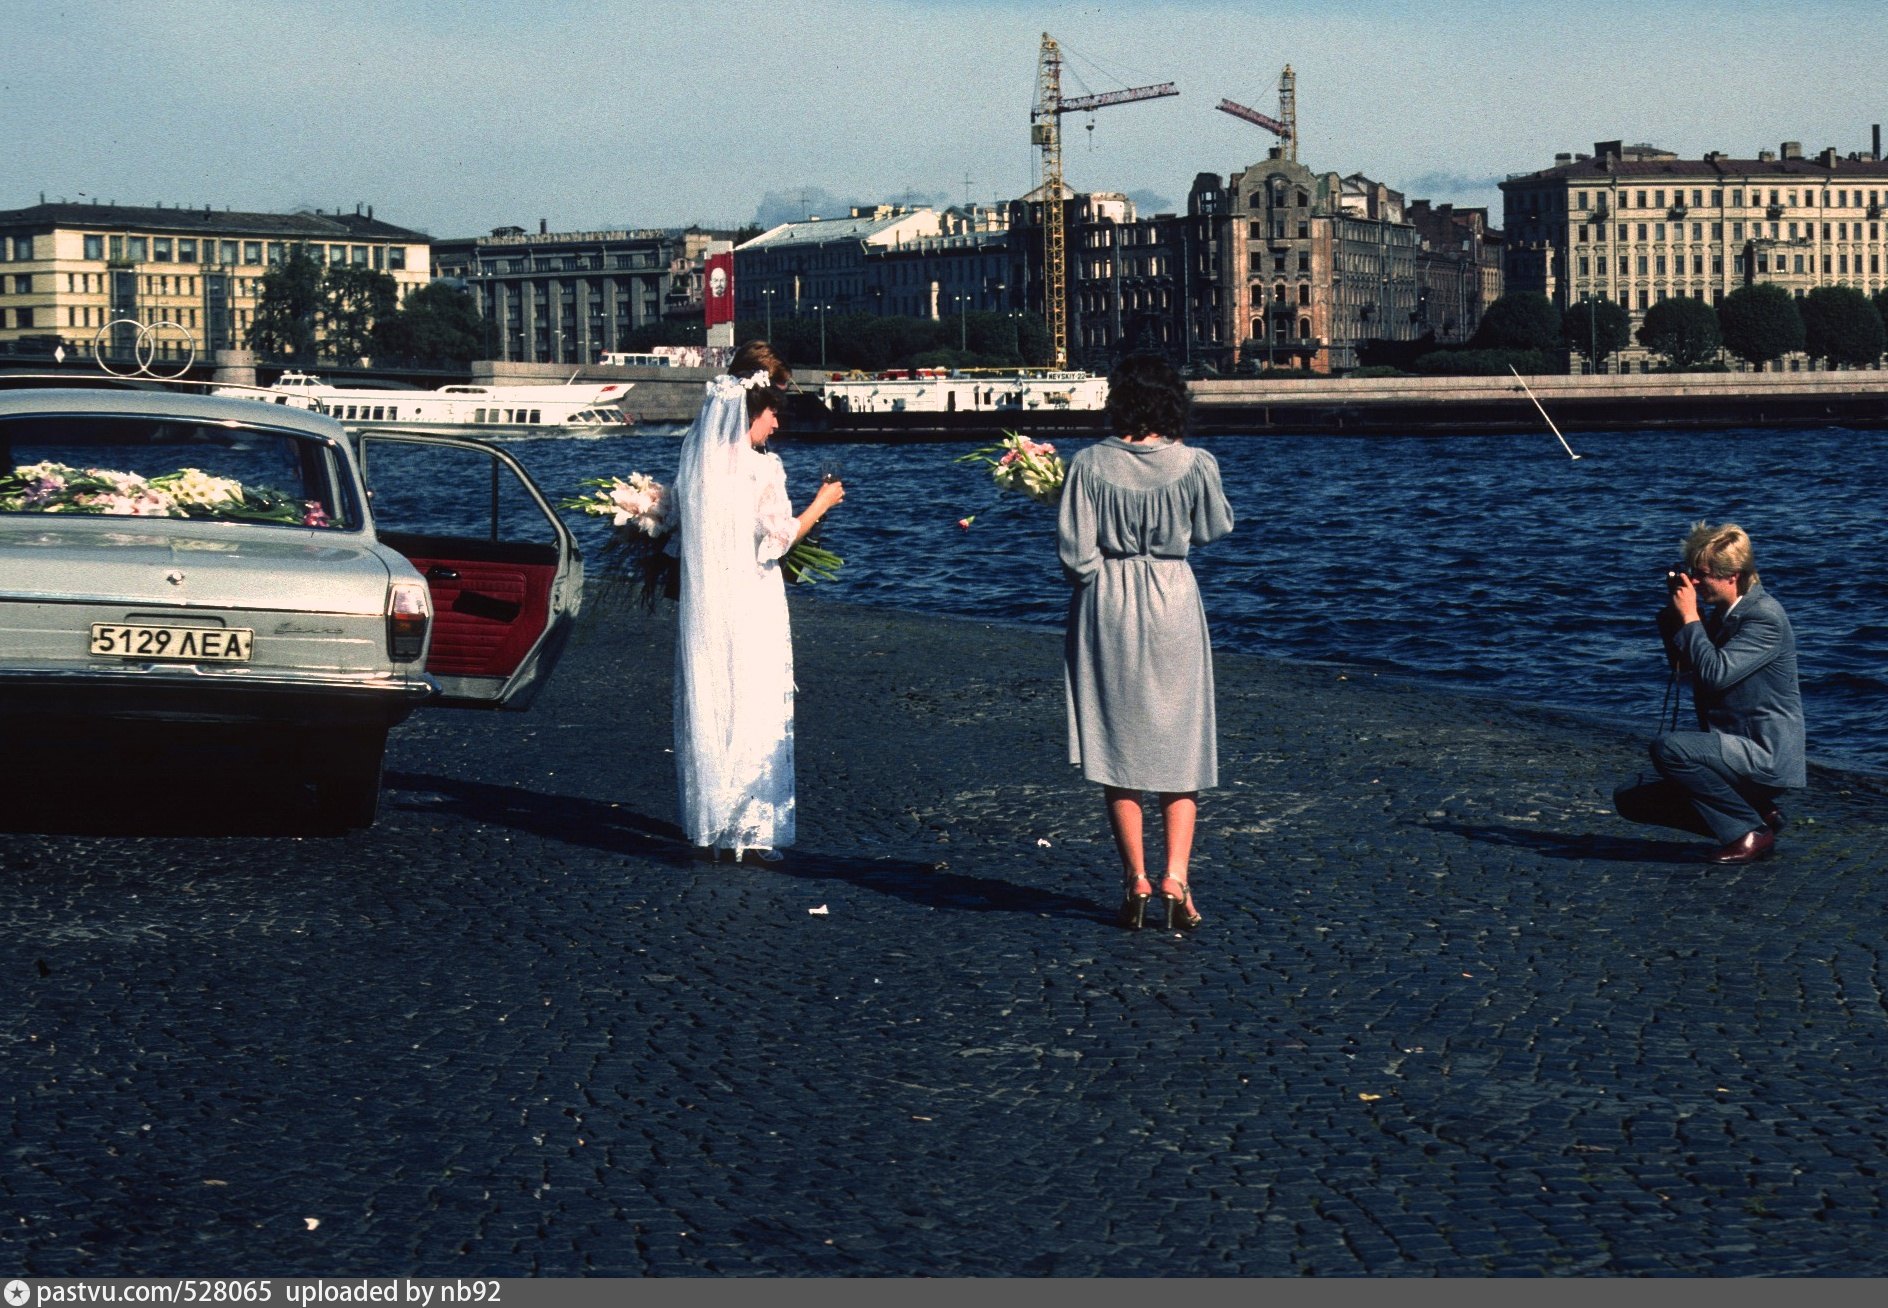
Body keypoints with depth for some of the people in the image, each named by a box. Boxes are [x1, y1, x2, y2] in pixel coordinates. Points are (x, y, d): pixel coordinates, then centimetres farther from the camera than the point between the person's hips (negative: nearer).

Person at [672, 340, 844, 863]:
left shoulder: (694, 460, 5)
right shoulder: (760, 467, -12)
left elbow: (679, 530, 12)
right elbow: (776, 539, -12)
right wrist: (819, 505, 0)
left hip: (701, 605, 6)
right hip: (751, 607, -6)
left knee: (706, 709, 10)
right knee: (753, 710, 1)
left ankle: (708, 828, 13)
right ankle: (751, 828, 2)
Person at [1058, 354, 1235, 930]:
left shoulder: (1091, 464, -10)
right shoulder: (1194, 464, -9)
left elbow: (1075, 551, -11)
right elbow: (1214, 528, 8)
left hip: (1107, 605, 0)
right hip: (1174, 602, 0)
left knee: (1118, 741, 9)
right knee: (1181, 744, 9)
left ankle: (1136, 879, 7)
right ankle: (1176, 876, -3)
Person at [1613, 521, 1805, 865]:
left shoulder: (1765, 617, -17)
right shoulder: (1720, 612, 11)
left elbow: (1715, 674, -27)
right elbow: (1681, 663, 22)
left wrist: (1690, 616, -18)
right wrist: (1675, 607, 7)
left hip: (1767, 757, -10)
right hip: (1739, 753, 10)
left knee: (1669, 748, -31)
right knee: (1630, 800, 7)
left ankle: (1750, 831, -14)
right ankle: (1757, 812, 7)